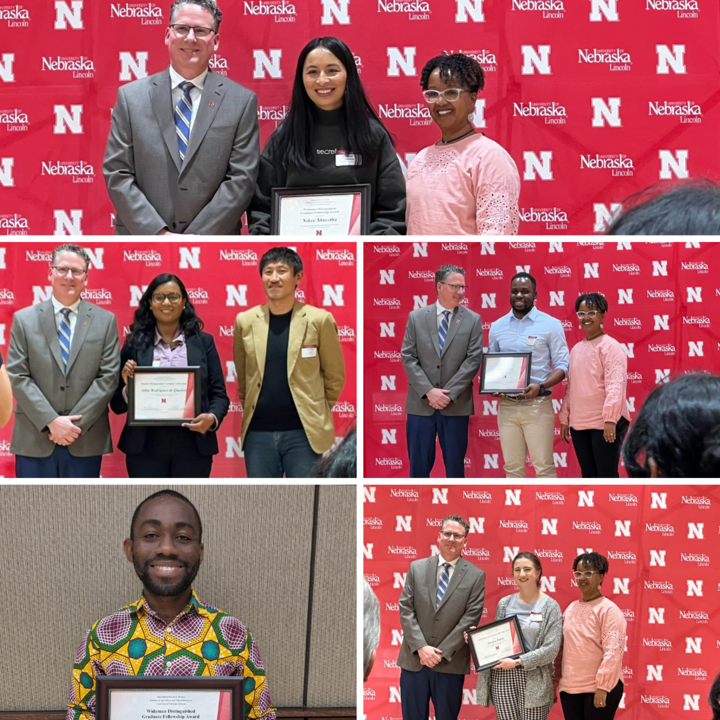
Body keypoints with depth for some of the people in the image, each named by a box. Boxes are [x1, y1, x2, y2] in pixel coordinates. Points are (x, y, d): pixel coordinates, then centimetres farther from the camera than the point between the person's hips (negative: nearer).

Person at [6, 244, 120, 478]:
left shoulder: (105, 321, 6)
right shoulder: (24, 319, 5)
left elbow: (108, 377, -1)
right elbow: (18, 378, -2)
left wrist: (76, 423, -11)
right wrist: (52, 421, -13)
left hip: (86, 441, 0)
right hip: (35, 441, 0)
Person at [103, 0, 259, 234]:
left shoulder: (242, 101, -1)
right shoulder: (131, 97, 1)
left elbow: (241, 179, -6)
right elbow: (117, 174, -2)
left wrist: (198, 237, -14)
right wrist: (158, 233, -13)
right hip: (141, 240, 1)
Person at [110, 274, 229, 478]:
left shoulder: (203, 342, 7)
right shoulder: (135, 343, 5)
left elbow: (219, 394, 5)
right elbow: (117, 405, 6)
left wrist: (212, 417, -15)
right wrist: (128, 386, -14)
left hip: (192, 445, 0)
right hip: (146, 446, 0)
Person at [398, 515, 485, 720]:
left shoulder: (476, 576, 0)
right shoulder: (417, 568, 6)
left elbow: (470, 619, -6)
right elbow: (406, 610, 1)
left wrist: (442, 653, -13)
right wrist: (421, 647, -12)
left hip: (451, 664, -1)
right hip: (414, 661, 2)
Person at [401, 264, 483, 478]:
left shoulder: (473, 320, 3)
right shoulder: (416, 317, 4)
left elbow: (473, 360, -4)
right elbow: (408, 358, 0)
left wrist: (449, 394, -12)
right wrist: (429, 391, -12)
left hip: (456, 405, 0)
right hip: (420, 404, 0)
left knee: (455, 464, 6)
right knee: (419, 464, 4)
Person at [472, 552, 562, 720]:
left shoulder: (550, 606, 0)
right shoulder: (504, 604, 12)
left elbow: (551, 648, -8)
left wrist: (517, 662, -14)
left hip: (533, 679, -3)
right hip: (502, 677, 3)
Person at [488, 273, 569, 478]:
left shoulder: (551, 324, -1)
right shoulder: (497, 327, 11)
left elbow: (562, 365, -3)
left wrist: (541, 386, -20)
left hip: (537, 405, -4)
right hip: (507, 405, 4)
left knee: (543, 465, -3)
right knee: (512, 466, 7)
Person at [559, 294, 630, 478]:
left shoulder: (609, 346, -7)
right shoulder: (576, 349, 15)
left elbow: (616, 384, -16)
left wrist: (610, 418, -24)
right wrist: (564, 418, 17)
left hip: (605, 424, -7)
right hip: (579, 424, 7)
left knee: (606, 475, -5)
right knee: (588, 475, 12)